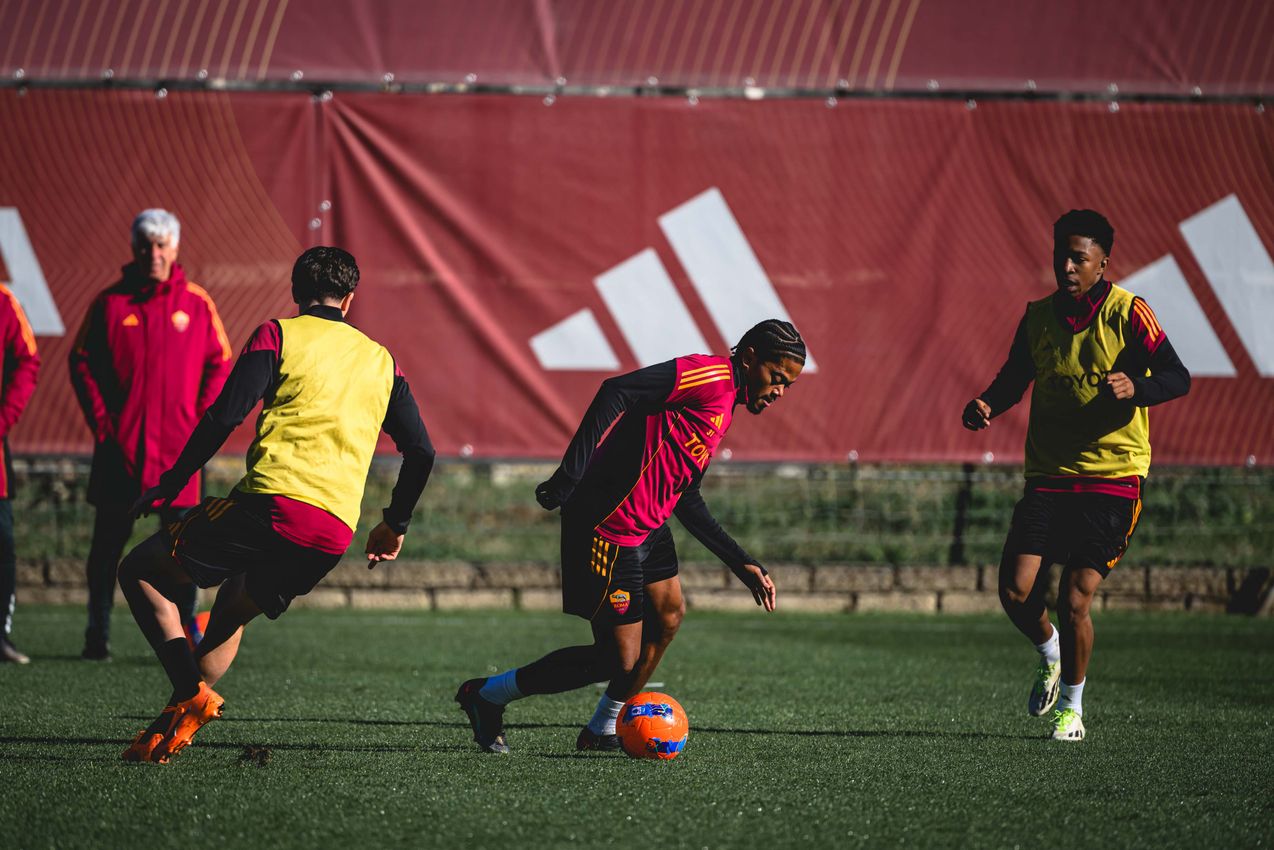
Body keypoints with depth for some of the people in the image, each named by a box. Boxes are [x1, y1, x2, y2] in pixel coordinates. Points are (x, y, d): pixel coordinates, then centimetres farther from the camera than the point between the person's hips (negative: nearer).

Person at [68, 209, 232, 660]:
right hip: (119, 444, 0)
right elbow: (82, 361, 5)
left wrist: (202, 417, -2)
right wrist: (100, 420, -4)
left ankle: (185, 627, 4)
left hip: (178, 443, 0)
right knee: (109, 538, 3)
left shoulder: (196, 303, 4)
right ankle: (98, 633, 11)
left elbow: (220, 363, 9)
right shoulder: (111, 302, 2)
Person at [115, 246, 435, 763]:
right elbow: (421, 452, 19)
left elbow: (225, 416, -4)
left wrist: (167, 488, 1)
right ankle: (177, 725, 11)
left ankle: (192, 695, -11)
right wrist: (395, 525, 32)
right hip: (335, 534, 5)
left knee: (141, 571, 9)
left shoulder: (278, 335, 8)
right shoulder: (380, 360, 22)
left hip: (273, 499, -5)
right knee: (235, 607, 29)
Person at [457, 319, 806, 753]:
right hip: (608, 532, -10)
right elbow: (617, 392, -25)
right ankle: (486, 696, 9)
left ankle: (602, 731, 28)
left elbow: (686, 500, 22)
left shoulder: (724, 408, 18)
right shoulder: (710, 376, -13)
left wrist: (743, 564, 20)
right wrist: (571, 474, -31)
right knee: (620, 659, -5)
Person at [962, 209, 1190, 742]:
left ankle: (1072, 706, 15)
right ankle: (1050, 654, 25)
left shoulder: (1127, 313, -7)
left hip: (1113, 475, -4)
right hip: (1048, 475, 4)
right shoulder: (1038, 317, 6)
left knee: (1074, 600, -9)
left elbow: (1178, 378, -11)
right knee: (1015, 591, -9)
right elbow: (1013, 380, 17)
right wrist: (987, 406, -4)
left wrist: (1134, 387, -31)